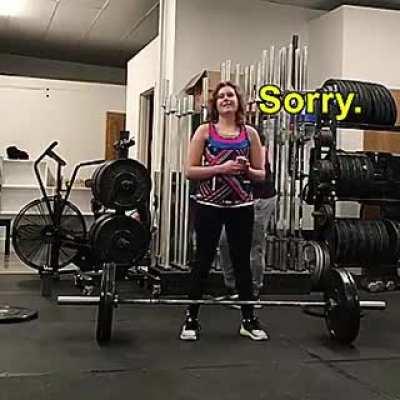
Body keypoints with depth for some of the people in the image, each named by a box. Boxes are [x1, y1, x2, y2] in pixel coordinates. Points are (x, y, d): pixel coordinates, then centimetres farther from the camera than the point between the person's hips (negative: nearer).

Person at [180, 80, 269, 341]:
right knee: (203, 261, 5)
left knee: (242, 261, 10)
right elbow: (190, 171, -5)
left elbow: (261, 174, 8)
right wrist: (221, 168, -16)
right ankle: (191, 319, 16)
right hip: (209, 205, -2)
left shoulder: (250, 133, 6)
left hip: (242, 207, 2)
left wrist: (246, 170, -13)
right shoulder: (205, 131, 1)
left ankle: (249, 319, 21)